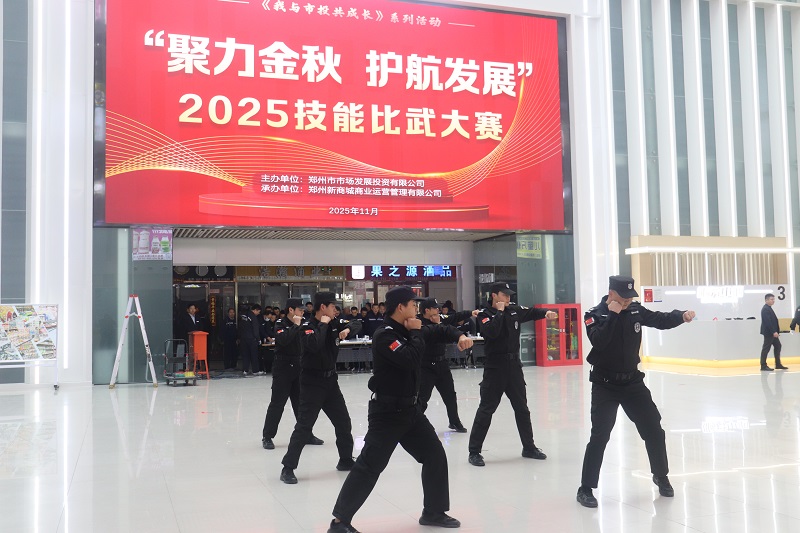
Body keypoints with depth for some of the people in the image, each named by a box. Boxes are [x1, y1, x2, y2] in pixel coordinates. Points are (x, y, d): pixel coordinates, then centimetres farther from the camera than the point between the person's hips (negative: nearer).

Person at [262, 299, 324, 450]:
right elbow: (283, 340, -26)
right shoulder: (281, 324, -7)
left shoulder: (305, 323, 6)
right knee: (277, 403, -2)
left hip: (299, 367, 5)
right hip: (283, 368, -5)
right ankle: (267, 437, 8)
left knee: (302, 402, 10)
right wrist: (296, 325, -20)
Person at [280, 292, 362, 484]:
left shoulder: (334, 323, 5)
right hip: (312, 382, -7)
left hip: (330, 380, 7)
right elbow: (314, 345, -34)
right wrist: (323, 324, -22)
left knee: (344, 423, 15)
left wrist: (347, 329, -10)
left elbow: (357, 324, 11)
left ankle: (345, 460, 31)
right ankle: (288, 468, -4)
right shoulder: (307, 326, -15)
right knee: (304, 426, -10)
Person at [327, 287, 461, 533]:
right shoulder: (385, 334, -18)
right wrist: (416, 333, -16)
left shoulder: (404, 331, 10)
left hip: (409, 408, 9)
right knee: (369, 466, -7)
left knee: (435, 456, 12)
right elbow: (410, 359, -29)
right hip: (387, 411, -9)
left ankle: (433, 512, 27)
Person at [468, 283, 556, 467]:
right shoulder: (484, 314, -8)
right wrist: (500, 312, -16)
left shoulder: (514, 310, 7)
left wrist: (546, 312, -11)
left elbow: (532, 313, 8)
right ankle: (474, 452, 4)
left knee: (522, 409, 15)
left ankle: (529, 447, 30)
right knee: (486, 410, -4)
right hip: (494, 367, -5)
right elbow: (492, 332, -25)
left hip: (514, 365, 6)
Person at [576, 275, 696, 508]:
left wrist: (682, 316, -16)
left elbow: (661, 320, 3)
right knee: (600, 436, -10)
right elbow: (598, 341, -28)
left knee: (654, 430, 10)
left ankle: (661, 476, 33)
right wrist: (613, 314, -27)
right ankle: (586, 489, 0)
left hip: (632, 382, 5)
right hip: (605, 385, -5)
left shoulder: (635, 310, 0)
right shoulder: (594, 315, -13)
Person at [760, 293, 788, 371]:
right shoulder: (765, 309, -16)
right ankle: (763, 366, 0)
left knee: (777, 346, 13)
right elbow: (767, 322, -24)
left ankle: (778, 364, 20)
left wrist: (776, 331, 14)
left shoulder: (769, 309, 16)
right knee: (766, 348, -5)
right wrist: (774, 332, -25)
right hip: (768, 333, -10)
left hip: (773, 333, 10)